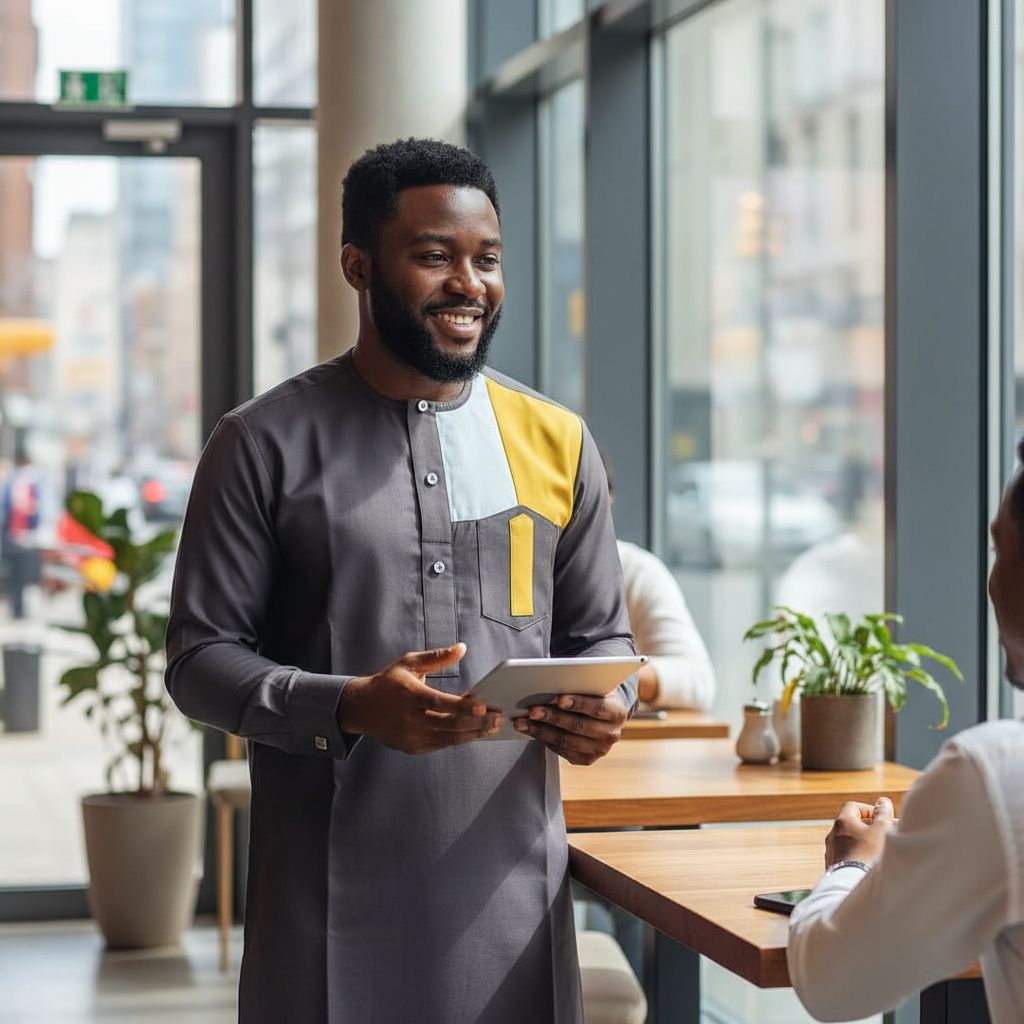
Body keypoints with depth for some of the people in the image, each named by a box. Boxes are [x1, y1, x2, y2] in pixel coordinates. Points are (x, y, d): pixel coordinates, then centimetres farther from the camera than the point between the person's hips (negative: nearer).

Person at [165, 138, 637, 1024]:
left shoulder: (557, 444, 8)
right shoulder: (267, 443, -2)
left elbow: (601, 634, 15)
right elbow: (201, 657, -3)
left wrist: (604, 707, -8)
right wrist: (349, 708, -20)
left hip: (512, 885, 3)